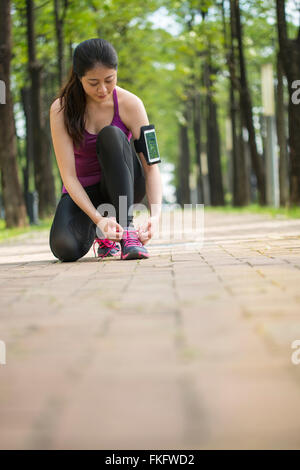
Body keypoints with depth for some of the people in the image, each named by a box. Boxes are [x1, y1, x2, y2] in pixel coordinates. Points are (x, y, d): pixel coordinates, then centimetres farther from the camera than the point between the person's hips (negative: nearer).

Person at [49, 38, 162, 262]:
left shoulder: (130, 104, -17)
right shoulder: (61, 109, -18)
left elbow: (151, 166, -21)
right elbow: (68, 176, -22)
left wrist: (155, 215, -37)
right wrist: (98, 218, -37)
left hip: (123, 186, 0)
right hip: (83, 191, 0)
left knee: (111, 135, -30)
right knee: (65, 248, -30)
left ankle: (127, 229, -28)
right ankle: (98, 233, 7)